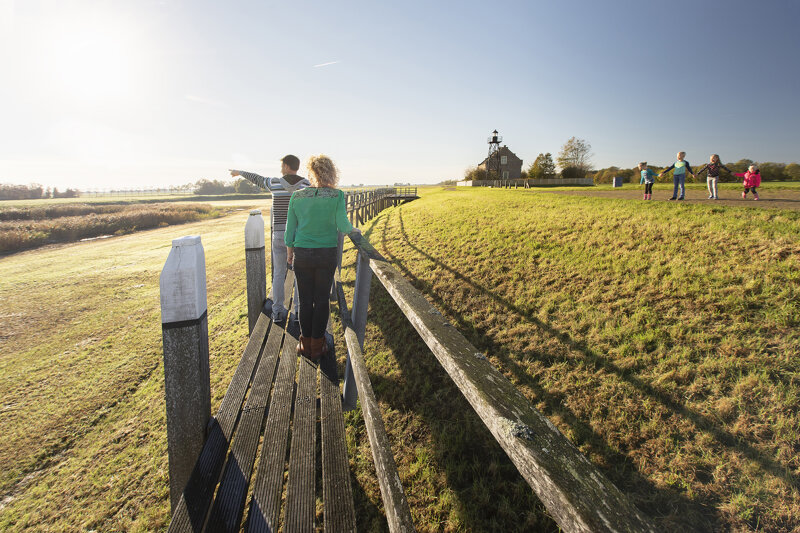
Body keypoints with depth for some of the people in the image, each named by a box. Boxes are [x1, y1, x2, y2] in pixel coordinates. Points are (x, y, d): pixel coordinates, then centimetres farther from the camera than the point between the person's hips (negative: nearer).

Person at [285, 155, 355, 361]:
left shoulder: (297, 196, 0)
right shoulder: (336, 195, -8)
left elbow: (290, 229, 3)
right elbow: (342, 226, -12)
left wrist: (290, 253, 15)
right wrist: (352, 228, 10)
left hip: (302, 254, 2)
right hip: (327, 254, -1)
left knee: (305, 300, 11)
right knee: (321, 300, 9)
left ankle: (305, 344, 21)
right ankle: (317, 346, 17)